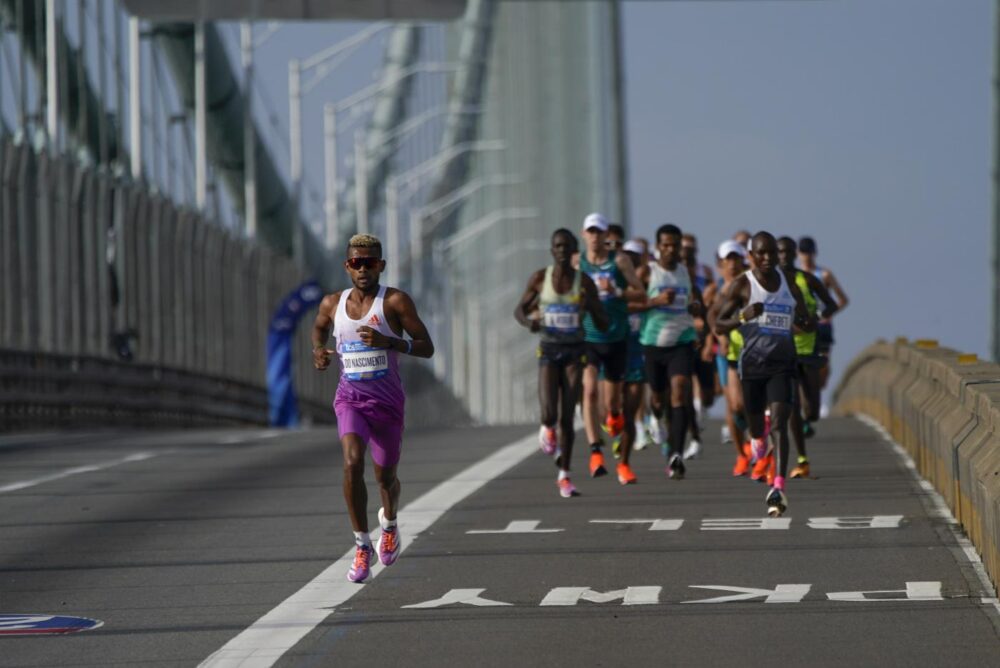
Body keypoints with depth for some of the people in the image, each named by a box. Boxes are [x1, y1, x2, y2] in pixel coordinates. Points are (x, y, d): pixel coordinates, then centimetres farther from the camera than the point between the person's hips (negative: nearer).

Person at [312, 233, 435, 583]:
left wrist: (388, 341, -27)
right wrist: (318, 350, 2)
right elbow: (319, 327, 24)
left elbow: (427, 347, -12)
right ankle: (362, 547, -15)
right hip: (350, 398, 1)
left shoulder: (395, 301, -11)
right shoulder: (333, 303, 1)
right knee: (352, 463, -23)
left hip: (387, 402, -1)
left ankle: (389, 521, 49)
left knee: (385, 476, 13)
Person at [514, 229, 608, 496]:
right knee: (549, 413, -16)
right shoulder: (540, 278, -1)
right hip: (549, 350, 0)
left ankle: (564, 476, 12)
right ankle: (547, 429, 23)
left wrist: (591, 307, -19)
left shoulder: (584, 282, -1)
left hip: (574, 351, 0)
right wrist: (528, 321, -14)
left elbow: (603, 325, 2)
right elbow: (520, 309, 9)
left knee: (567, 417, 0)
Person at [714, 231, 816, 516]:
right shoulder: (742, 285, -3)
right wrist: (743, 317, -23)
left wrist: (807, 323, -7)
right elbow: (719, 325, -4)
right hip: (752, 362, 0)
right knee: (755, 419, 14)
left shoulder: (789, 282, 7)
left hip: (783, 362, 0)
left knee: (779, 423, -15)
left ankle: (779, 487, -24)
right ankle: (757, 440, 55)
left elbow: (804, 323, 18)